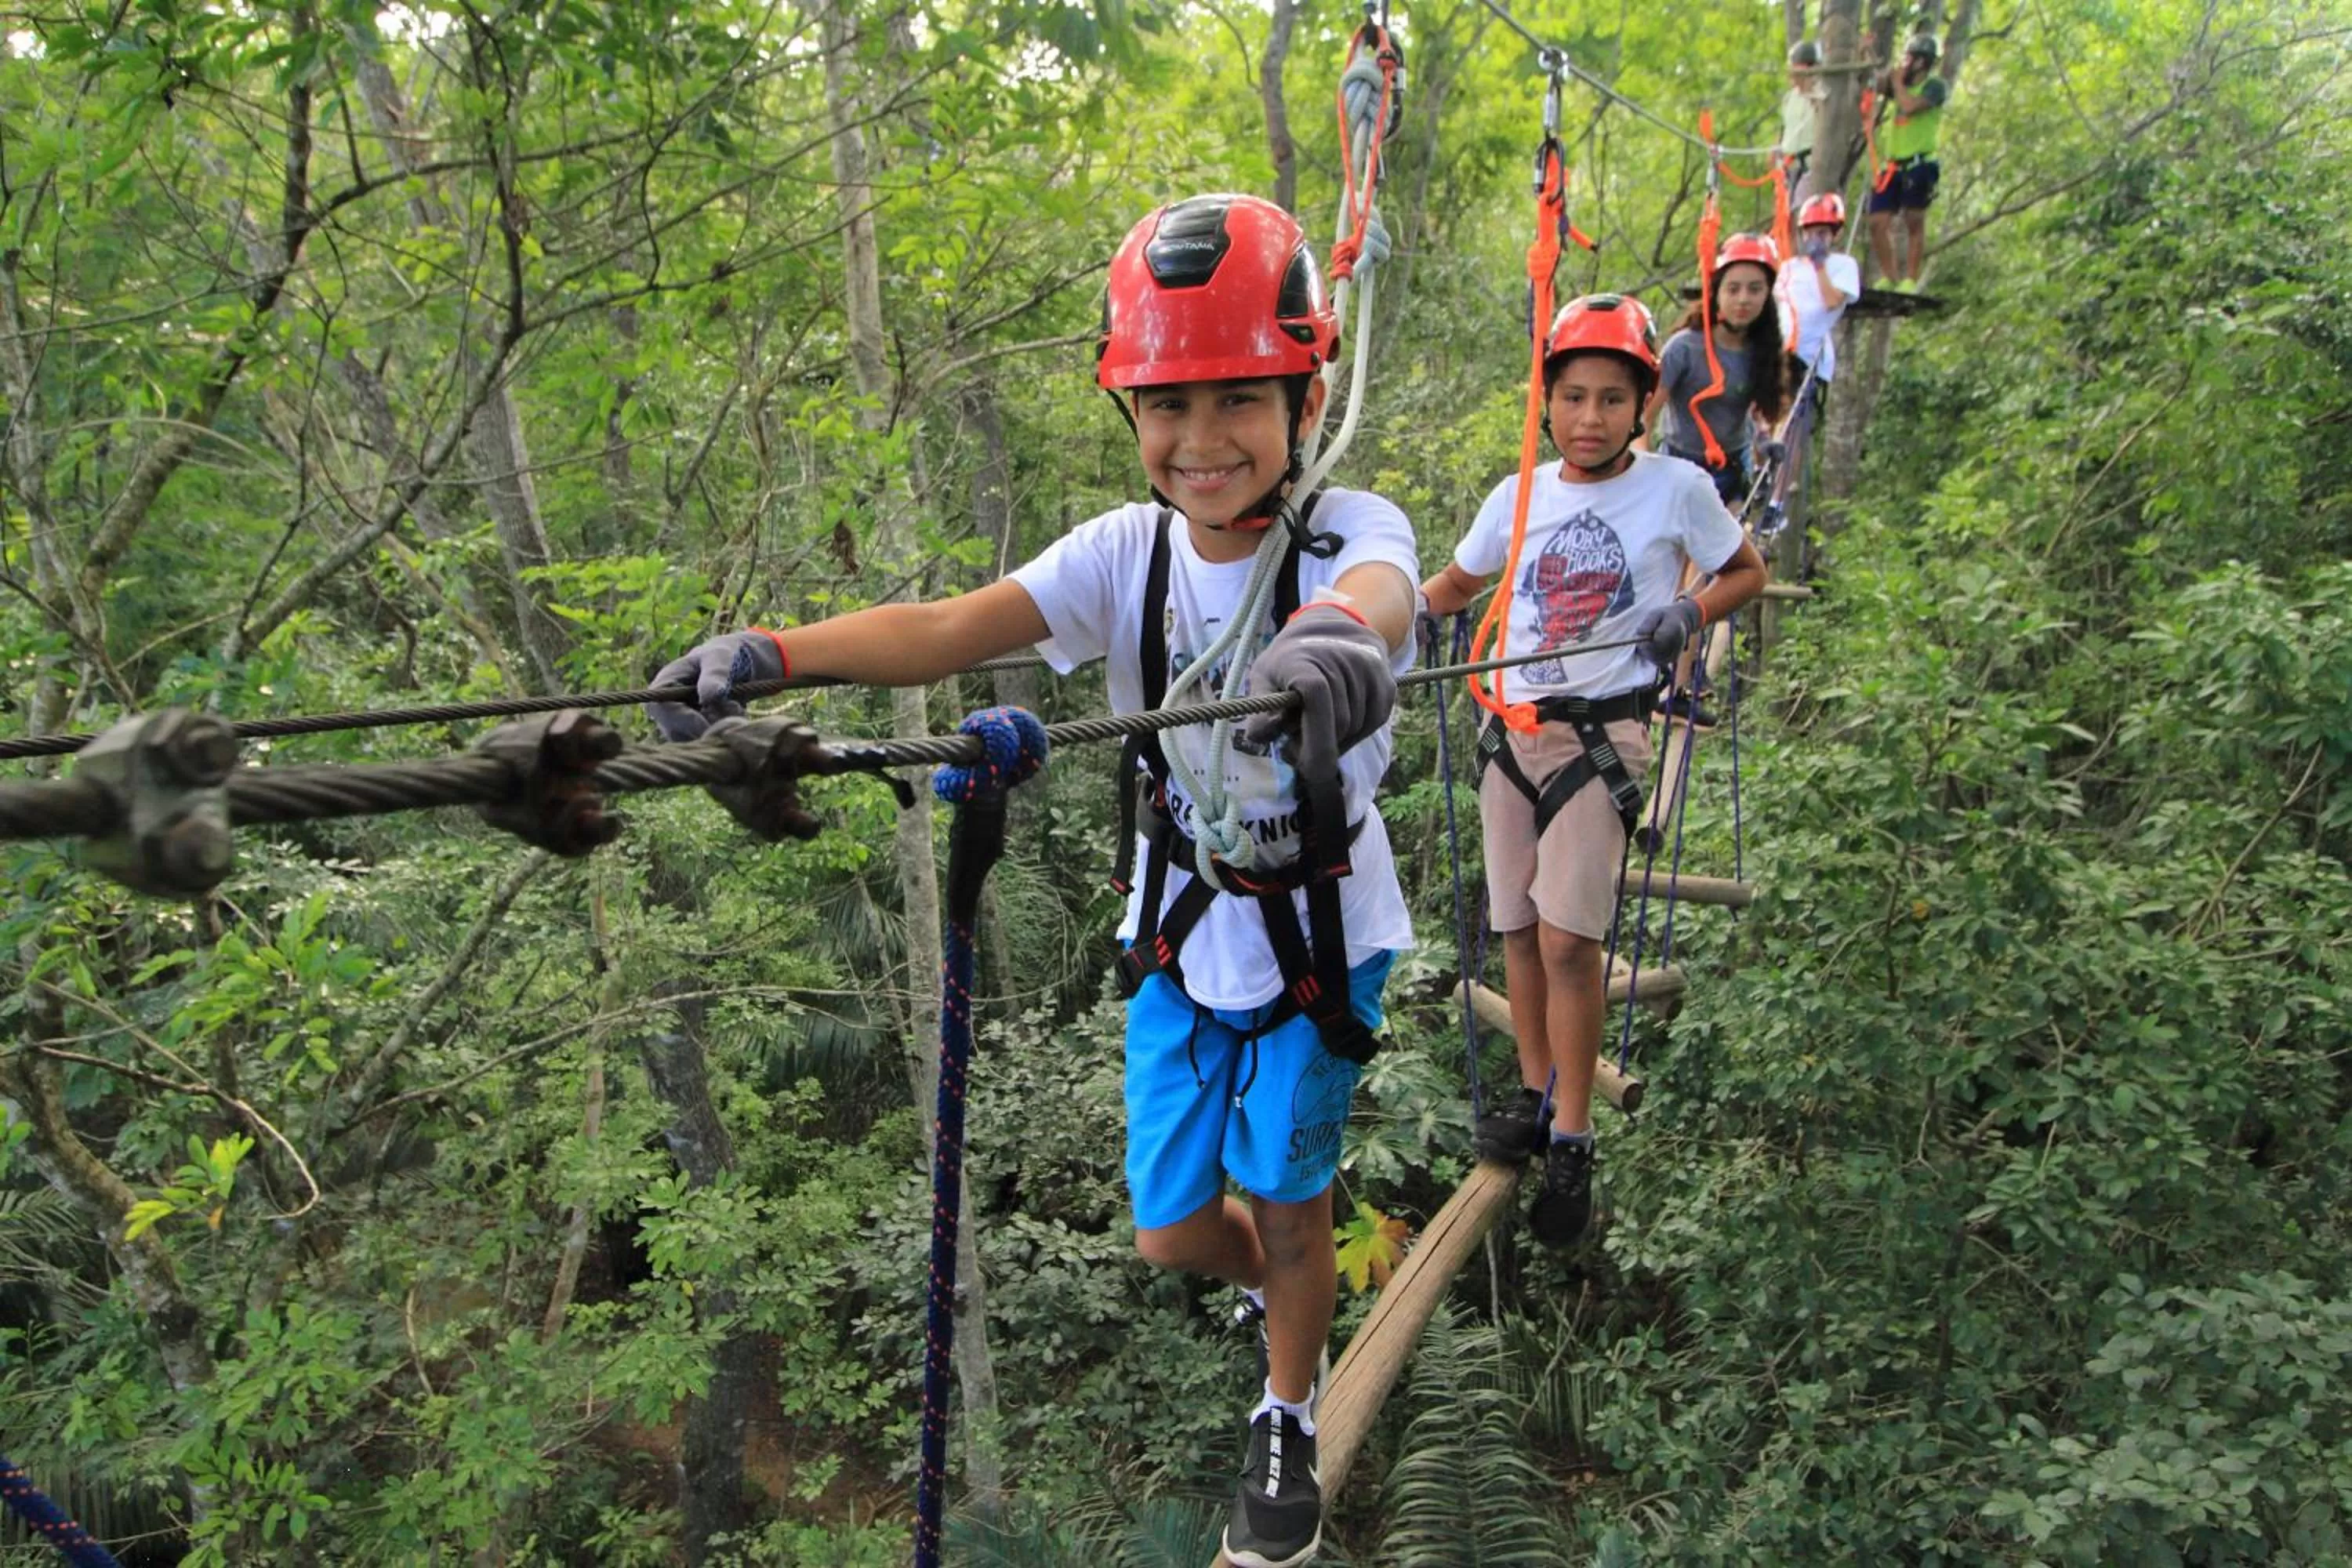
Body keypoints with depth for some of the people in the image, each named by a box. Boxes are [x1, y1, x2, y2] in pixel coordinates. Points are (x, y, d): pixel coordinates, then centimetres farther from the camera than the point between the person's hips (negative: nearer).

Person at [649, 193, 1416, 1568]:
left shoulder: (1349, 529, -21)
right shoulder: (1127, 550, -13)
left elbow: (1380, 594, -47)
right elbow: (951, 629, -28)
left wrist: (1341, 634, -73)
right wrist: (770, 651, -45)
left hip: (1321, 929, -3)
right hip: (1182, 925, 3)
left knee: (1290, 1211, 8)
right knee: (1172, 1231, 12)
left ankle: (1289, 1428, 39)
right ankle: (1285, 1289, 49)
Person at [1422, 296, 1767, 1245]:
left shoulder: (1676, 488, -3)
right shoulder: (1520, 497, 6)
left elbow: (1748, 573, 9)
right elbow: (1457, 581, 21)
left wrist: (1689, 613, -11)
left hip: (1603, 734, -4)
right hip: (1511, 729, 4)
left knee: (1569, 940, -11)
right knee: (1519, 931, 8)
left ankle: (1573, 1143, 1)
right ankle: (1535, 1097, 25)